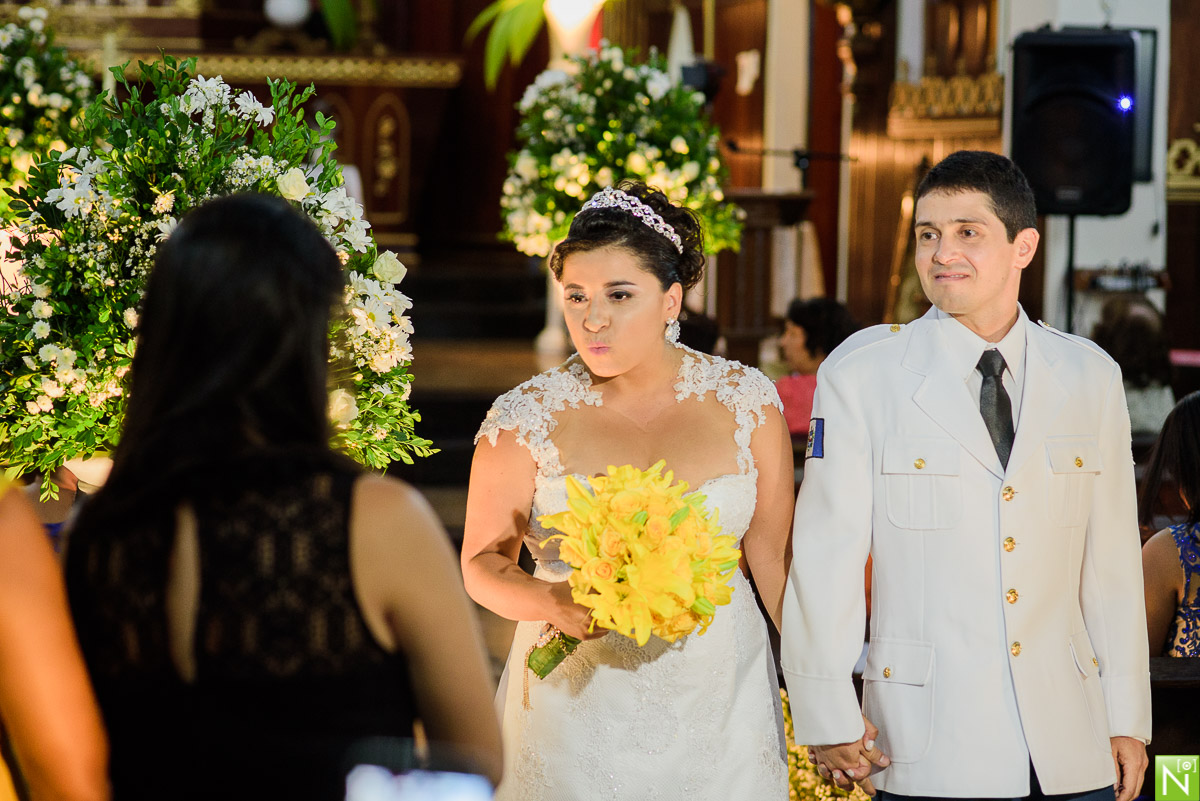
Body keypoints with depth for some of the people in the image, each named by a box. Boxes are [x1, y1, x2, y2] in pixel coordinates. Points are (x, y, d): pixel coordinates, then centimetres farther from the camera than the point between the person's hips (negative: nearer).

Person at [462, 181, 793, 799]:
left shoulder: (745, 401, 0)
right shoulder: (527, 417, -5)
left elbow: (773, 555, 5)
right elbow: (482, 563, 1)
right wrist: (551, 603, -19)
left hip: (718, 705, 1)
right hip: (578, 702, -1)